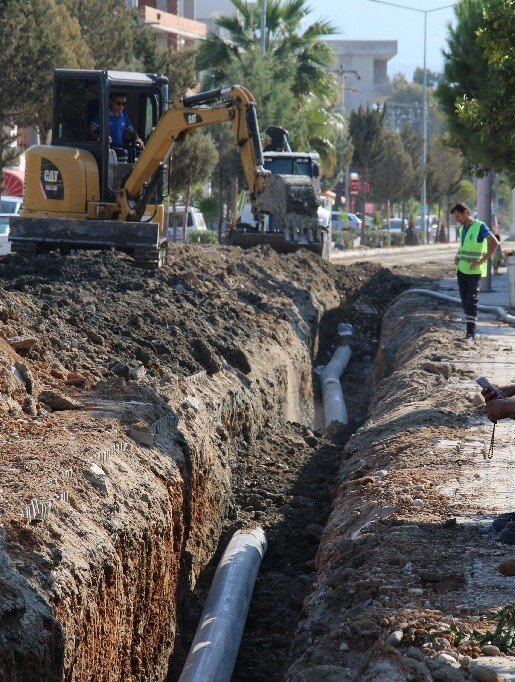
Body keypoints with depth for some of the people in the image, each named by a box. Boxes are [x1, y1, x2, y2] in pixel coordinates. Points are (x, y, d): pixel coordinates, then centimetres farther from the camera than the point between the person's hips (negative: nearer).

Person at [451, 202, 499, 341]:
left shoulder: (480, 227, -10)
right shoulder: (462, 229, 14)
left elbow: (494, 243, -18)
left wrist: (482, 261, -20)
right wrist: (457, 256, 13)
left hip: (474, 271, -8)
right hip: (461, 270, 8)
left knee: (472, 302, -12)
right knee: (464, 301, 7)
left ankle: (471, 334, -16)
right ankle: (470, 331, 14)